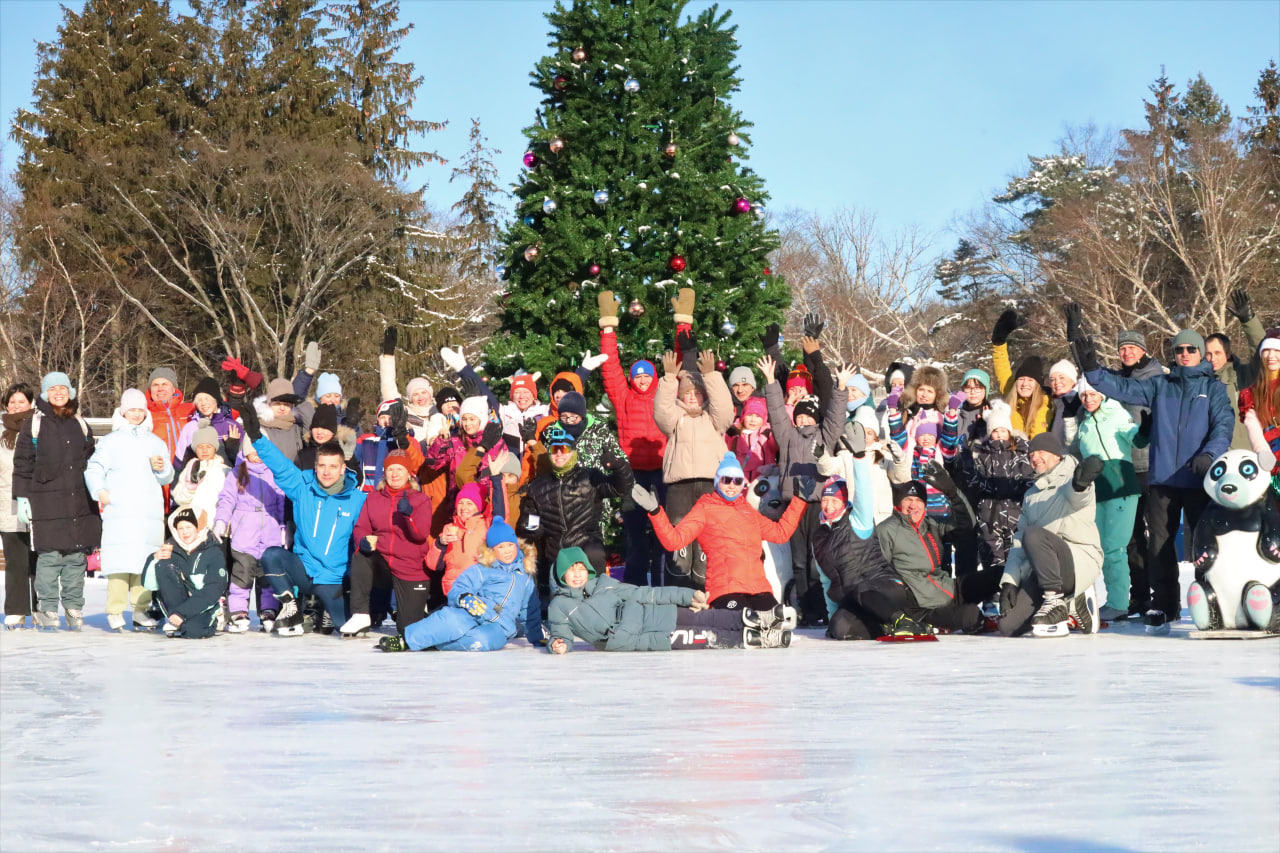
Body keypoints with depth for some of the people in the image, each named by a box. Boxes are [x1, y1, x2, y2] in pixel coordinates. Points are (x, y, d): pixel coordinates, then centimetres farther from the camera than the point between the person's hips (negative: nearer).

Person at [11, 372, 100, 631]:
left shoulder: (79, 424, 15)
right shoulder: (34, 424, 3)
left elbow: (91, 462, 21)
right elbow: (23, 464, 3)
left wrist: (94, 496, 18)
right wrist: (22, 498, -3)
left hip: (80, 503, 3)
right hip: (47, 501, -3)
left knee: (77, 556, 3)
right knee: (49, 556, -6)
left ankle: (74, 609, 11)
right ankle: (47, 610, 2)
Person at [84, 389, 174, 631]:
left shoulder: (156, 443, 21)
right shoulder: (110, 441, 13)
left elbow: (167, 478, 17)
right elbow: (93, 469, 6)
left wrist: (161, 468, -4)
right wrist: (100, 490, -10)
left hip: (149, 512, 3)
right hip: (118, 511, -3)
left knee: (145, 559, -3)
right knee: (119, 558, -11)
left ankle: (140, 609, 4)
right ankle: (115, 611, -8)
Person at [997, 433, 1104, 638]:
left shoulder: (1070, 478, 0)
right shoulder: (1032, 494, 22)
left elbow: (1078, 498, -27)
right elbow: (1019, 540, 18)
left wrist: (1081, 484, -53)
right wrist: (1009, 581, 5)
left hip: (1081, 559, -7)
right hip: (1043, 570, 7)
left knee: (1033, 534, -33)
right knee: (1008, 626, -9)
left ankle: (1055, 601, -22)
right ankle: (1073, 604, 10)